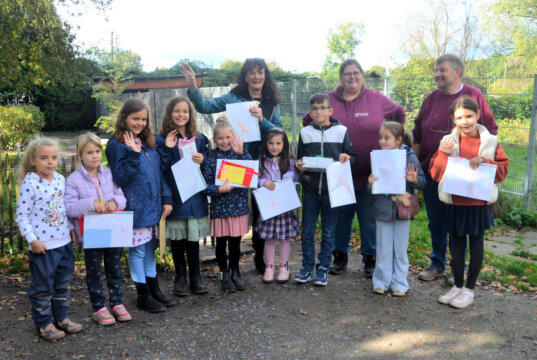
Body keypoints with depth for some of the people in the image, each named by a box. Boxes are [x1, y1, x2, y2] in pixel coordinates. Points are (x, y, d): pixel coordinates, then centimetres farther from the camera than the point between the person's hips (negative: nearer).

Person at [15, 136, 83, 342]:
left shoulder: (60, 179, 3)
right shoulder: (29, 184, -15)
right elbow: (22, 216, -13)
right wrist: (32, 240, -17)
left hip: (64, 242, 6)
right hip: (43, 246, -6)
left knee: (63, 284, 17)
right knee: (43, 288, 8)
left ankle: (62, 317, 33)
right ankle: (43, 324, 23)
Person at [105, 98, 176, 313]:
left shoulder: (148, 143, 11)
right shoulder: (116, 145, -10)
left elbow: (158, 172, 14)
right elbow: (120, 178, -16)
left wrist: (166, 199, 8)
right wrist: (134, 154, -25)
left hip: (152, 206, 7)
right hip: (134, 208, -7)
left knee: (150, 248, 17)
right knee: (137, 251, 4)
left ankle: (154, 290, 29)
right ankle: (143, 296, 17)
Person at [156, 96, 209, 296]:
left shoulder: (199, 139, 9)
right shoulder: (162, 140, -1)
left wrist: (203, 160, -8)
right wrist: (167, 148, -19)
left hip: (195, 195, 2)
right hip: (174, 196, -2)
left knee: (193, 237, 8)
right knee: (177, 237, 7)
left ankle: (195, 276, 22)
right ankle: (180, 278, 22)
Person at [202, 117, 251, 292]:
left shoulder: (240, 153, 3)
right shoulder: (210, 158, -3)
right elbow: (205, 185, -7)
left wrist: (241, 152, -18)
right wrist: (219, 189, -23)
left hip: (239, 206, 2)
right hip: (219, 208, -1)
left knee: (235, 242, 13)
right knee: (221, 243, 9)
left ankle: (235, 273, 31)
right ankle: (224, 275, 26)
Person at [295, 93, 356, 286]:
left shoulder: (341, 131, 2)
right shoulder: (305, 133, 8)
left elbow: (353, 156, 7)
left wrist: (347, 159, -15)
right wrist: (299, 165, -6)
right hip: (310, 189, 2)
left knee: (328, 232, 6)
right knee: (307, 231, 6)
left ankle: (323, 269, 17)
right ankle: (307, 267, 17)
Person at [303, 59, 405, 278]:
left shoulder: (376, 98, 1)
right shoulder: (329, 100, 2)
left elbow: (399, 115, 12)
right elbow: (308, 121, 14)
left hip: (369, 174, -1)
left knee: (369, 218, 6)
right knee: (341, 217, 12)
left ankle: (370, 259, 21)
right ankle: (340, 256, 27)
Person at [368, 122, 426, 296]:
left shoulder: (409, 157, -6)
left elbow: (422, 183, -1)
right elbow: (372, 185, 8)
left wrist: (414, 180, -22)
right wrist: (371, 184, -14)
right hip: (383, 209, 2)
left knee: (400, 249, 9)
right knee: (383, 248, 10)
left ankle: (399, 283, 21)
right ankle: (381, 281, 23)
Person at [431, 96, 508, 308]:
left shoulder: (490, 142, -2)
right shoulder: (448, 142, 1)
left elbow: (502, 169, -3)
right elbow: (435, 172, -3)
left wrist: (484, 161, -19)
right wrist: (444, 153, -17)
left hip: (479, 204, -1)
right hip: (454, 202, 2)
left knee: (476, 246, 9)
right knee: (457, 245, 13)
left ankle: (470, 289, 23)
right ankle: (457, 286, 28)